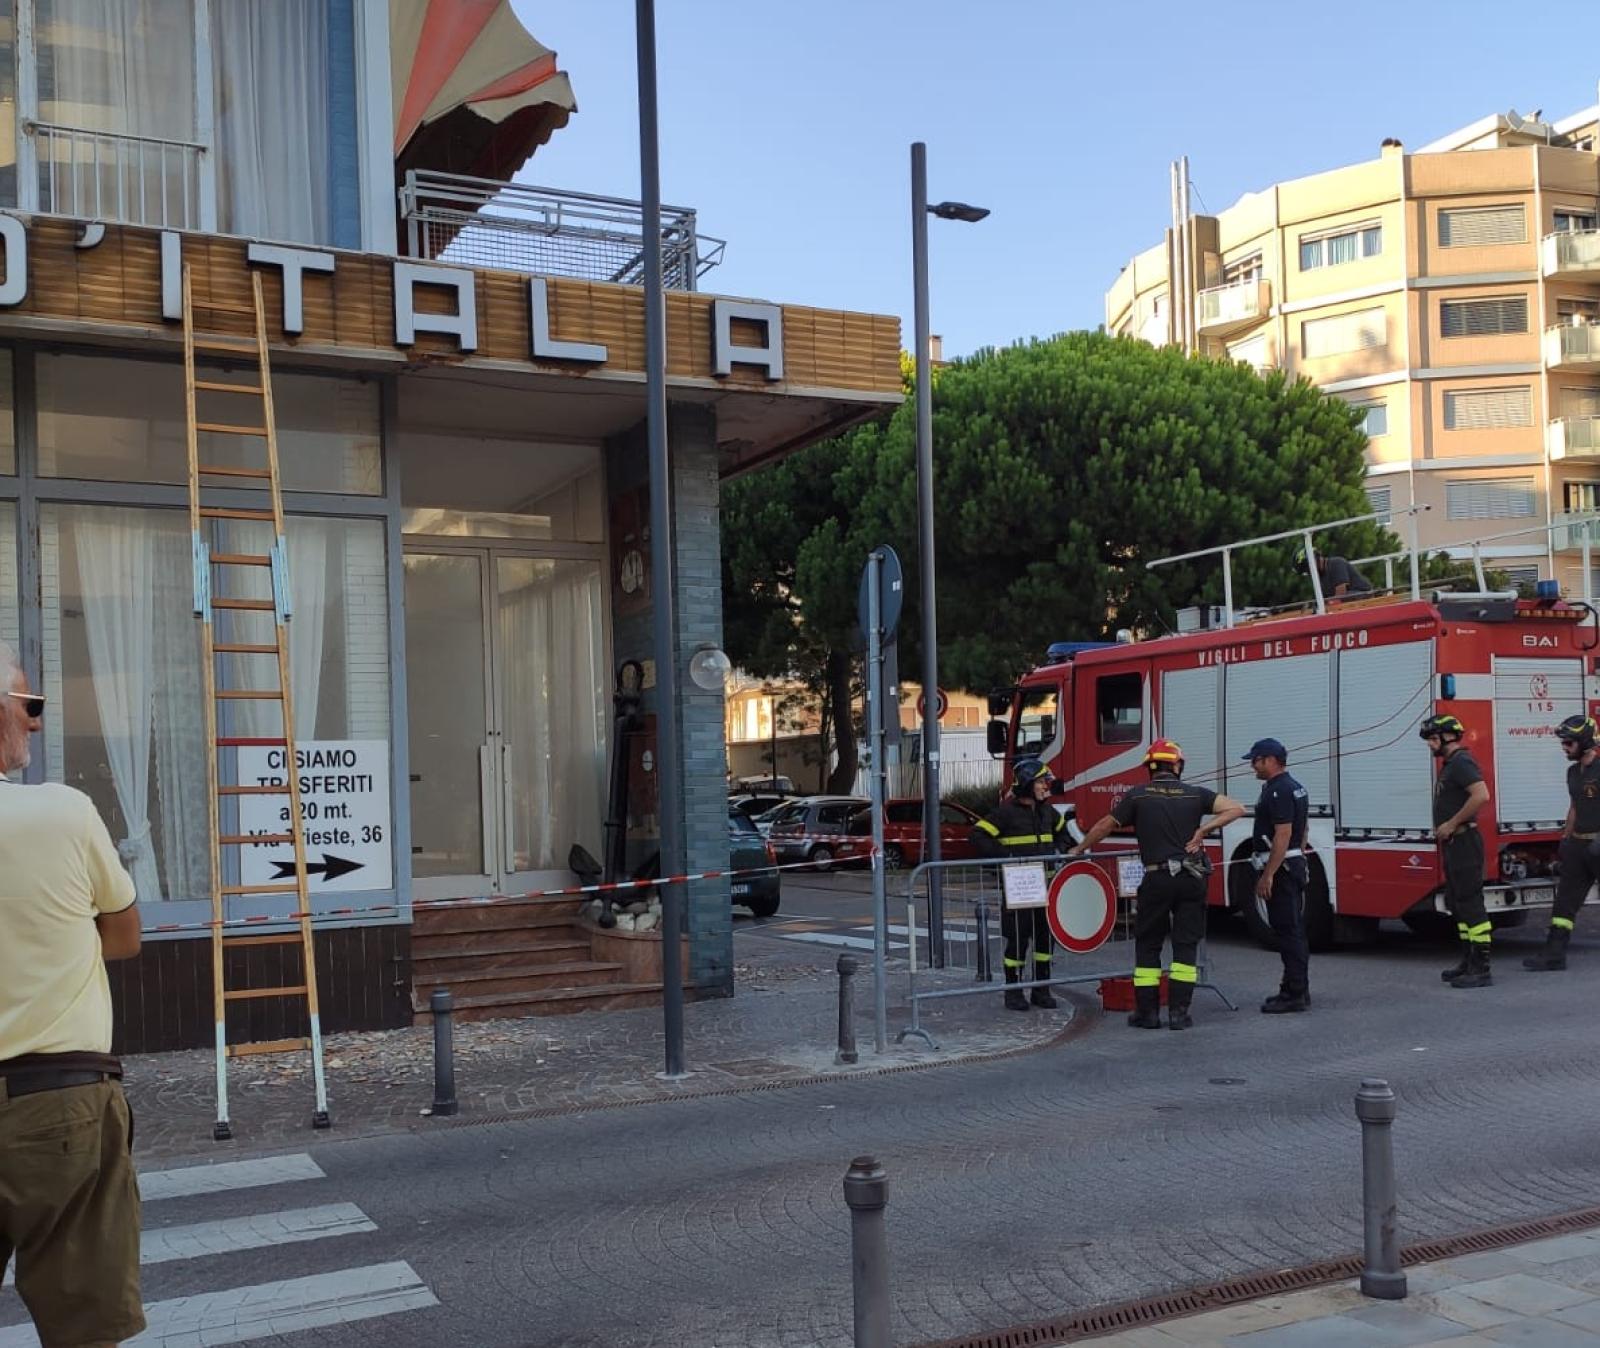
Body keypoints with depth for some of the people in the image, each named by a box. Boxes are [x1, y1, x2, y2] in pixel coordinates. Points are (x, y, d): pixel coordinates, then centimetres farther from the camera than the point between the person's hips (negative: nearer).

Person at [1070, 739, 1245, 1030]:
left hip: (1157, 878, -1)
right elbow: (1236, 808, -2)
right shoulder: (1194, 794, 4)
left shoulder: (1137, 796, 1)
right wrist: (1203, 829, -3)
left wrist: (1079, 849, 24)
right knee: (1186, 943, 8)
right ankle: (1179, 1011, 4)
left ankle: (1147, 1011, 10)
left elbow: (1105, 826, 10)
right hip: (1192, 878, 1)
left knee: (1148, 944, 10)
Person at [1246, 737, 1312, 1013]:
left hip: (1280, 867, -11)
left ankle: (1295, 994, -6)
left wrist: (1268, 875, -24)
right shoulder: (1294, 787, 16)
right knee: (1293, 930, 13)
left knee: (1287, 931, -8)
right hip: (1295, 865, 11)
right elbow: (1300, 833, 21)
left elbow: (1283, 835, -24)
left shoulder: (1278, 791, -18)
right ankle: (1297, 990, 19)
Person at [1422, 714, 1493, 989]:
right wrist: (1441, 829, 12)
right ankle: (1468, 960, 23)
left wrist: (1451, 824, -21)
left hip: (1464, 841, -11)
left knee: (1470, 904, -10)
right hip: (1453, 844, 11)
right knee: (1457, 903, 15)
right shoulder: (1449, 764, 18)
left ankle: (1481, 969, -8)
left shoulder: (1462, 762, -14)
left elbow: (1481, 795, -28)